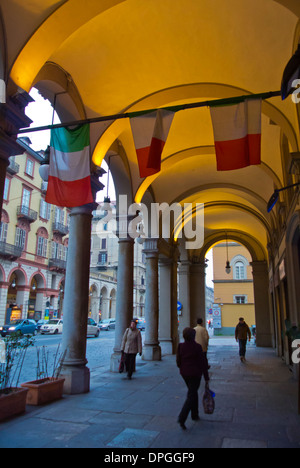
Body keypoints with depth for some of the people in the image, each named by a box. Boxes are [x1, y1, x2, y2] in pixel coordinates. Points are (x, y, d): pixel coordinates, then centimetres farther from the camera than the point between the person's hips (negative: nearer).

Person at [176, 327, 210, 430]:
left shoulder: (181, 346, -5)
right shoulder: (197, 347, -16)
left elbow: (178, 361, 2)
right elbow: (202, 362, -10)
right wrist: (206, 376, -2)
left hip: (184, 373, 5)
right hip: (195, 374, -5)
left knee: (193, 392, 23)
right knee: (191, 396, 1)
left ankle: (195, 415, 32)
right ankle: (182, 418, -10)